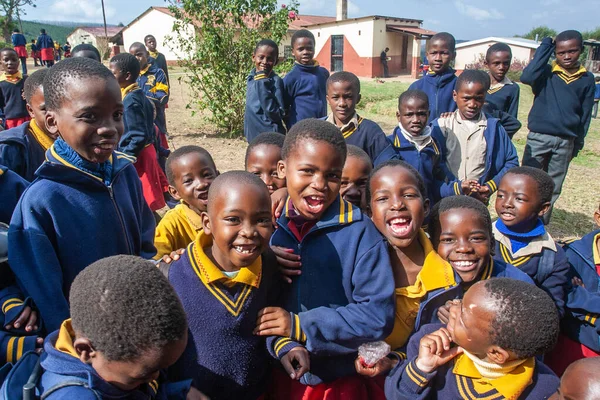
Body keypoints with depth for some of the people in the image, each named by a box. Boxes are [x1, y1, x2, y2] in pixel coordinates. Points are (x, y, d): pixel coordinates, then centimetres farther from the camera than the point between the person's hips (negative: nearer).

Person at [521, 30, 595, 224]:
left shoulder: (587, 79, 6)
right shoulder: (546, 73, -3)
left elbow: (586, 115, 10)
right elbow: (526, 77, -25)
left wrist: (577, 145, 8)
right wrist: (545, 47, -16)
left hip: (566, 142, 3)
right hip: (538, 137, -3)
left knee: (553, 188, 11)